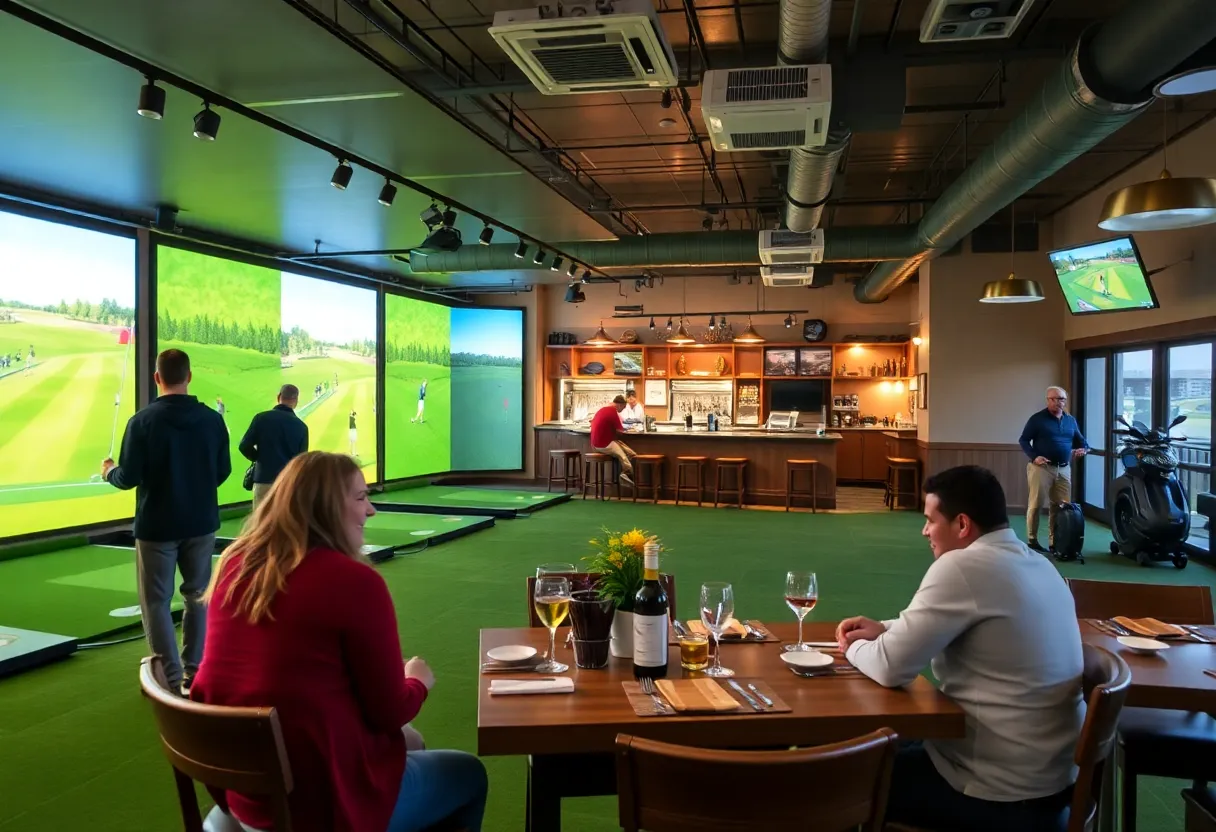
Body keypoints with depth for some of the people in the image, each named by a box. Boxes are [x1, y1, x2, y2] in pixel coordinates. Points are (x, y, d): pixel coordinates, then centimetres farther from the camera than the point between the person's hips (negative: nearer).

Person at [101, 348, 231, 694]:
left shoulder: (143, 421, -14)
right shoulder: (212, 419, -4)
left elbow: (129, 478, -12)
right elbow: (223, 471, 3)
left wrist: (109, 471, 11)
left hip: (157, 525, -3)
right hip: (201, 522, 3)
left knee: (156, 601, 7)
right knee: (198, 595, 15)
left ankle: (172, 678, 7)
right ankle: (194, 672, 21)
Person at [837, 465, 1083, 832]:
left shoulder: (963, 566, -23)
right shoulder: (1038, 564, 6)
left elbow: (891, 667, -21)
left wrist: (854, 647, 1)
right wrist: (886, 628, 10)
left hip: (1002, 792, -9)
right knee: (903, 745, 26)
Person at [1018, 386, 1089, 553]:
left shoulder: (1070, 420, 14)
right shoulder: (1037, 419, -3)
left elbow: (1080, 440, 23)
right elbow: (1023, 440, -3)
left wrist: (1084, 448, 0)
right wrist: (1034, 456, -18)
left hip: (1064, 469, 6)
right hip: (1041, 468, -6)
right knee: (1035, 505, -4)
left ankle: (1055, 542, 15)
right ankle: (1032, 541, 4)